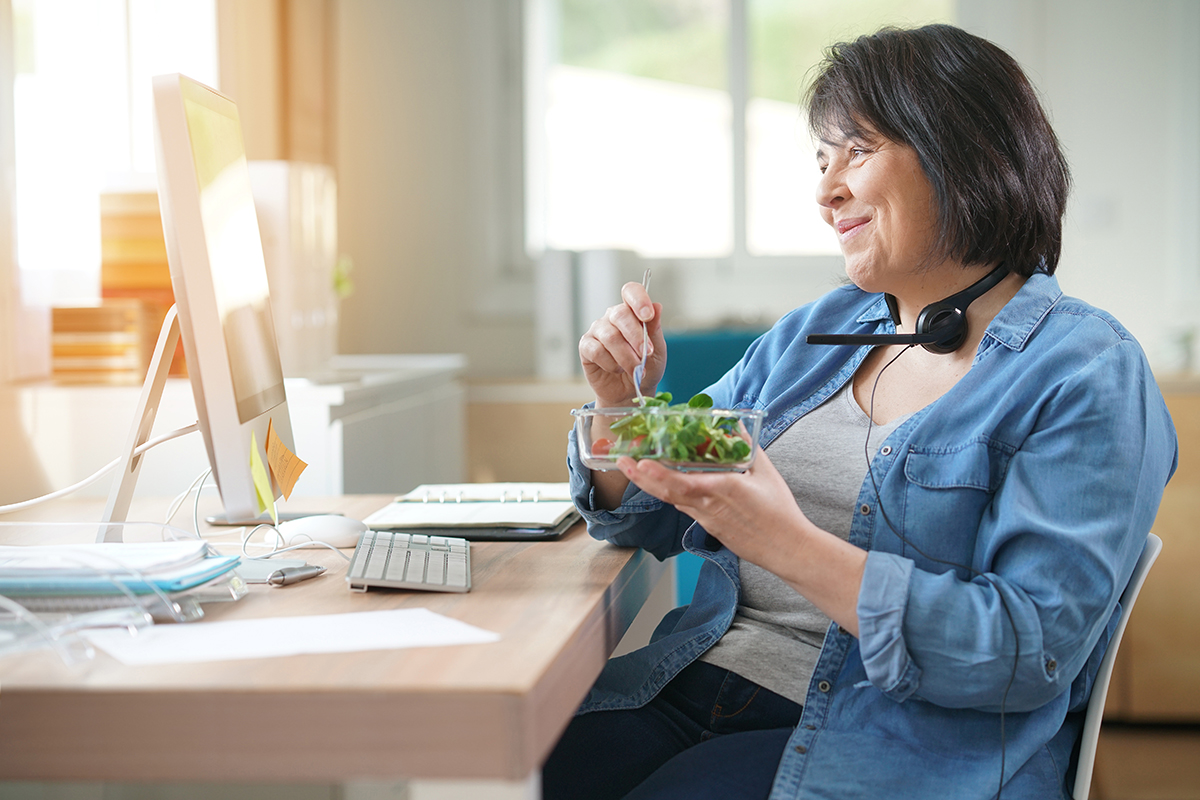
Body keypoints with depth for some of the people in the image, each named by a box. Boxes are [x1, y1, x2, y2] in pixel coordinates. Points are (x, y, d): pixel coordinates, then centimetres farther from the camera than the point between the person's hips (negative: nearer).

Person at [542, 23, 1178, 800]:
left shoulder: (1088, 377, -7)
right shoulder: (817, 331, 15)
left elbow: (1032, 652, -17)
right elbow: (654, 516, 21)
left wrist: (792, 547, -24)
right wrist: (626, 403, 0)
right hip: (698, 683, 6)